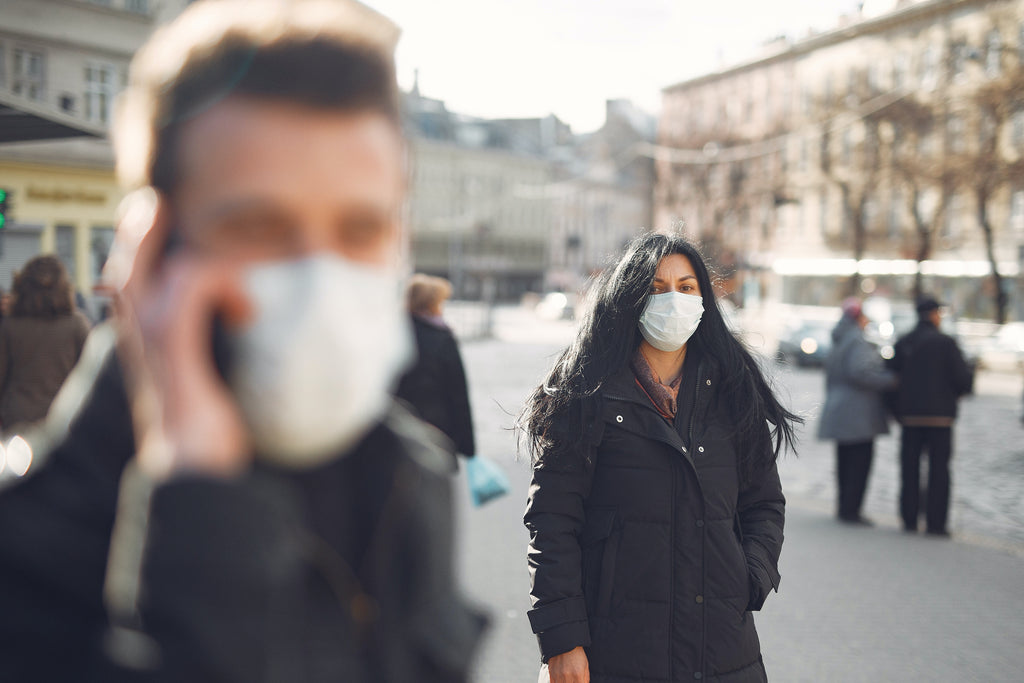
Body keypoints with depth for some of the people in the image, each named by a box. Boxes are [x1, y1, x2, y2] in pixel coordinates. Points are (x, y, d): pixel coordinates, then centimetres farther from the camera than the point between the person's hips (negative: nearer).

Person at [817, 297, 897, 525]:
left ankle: (845, 507, 16)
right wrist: (890, 380, -16)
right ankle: (851, 509, -7)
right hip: (858, 414, -10)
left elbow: (830, 378, 23)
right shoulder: (858, 342, -13)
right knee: (860, 461, -7)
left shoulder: (838, 344, 17)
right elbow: (860, 372, -25)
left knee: (845, 461, 12)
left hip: (838, 411, 10)